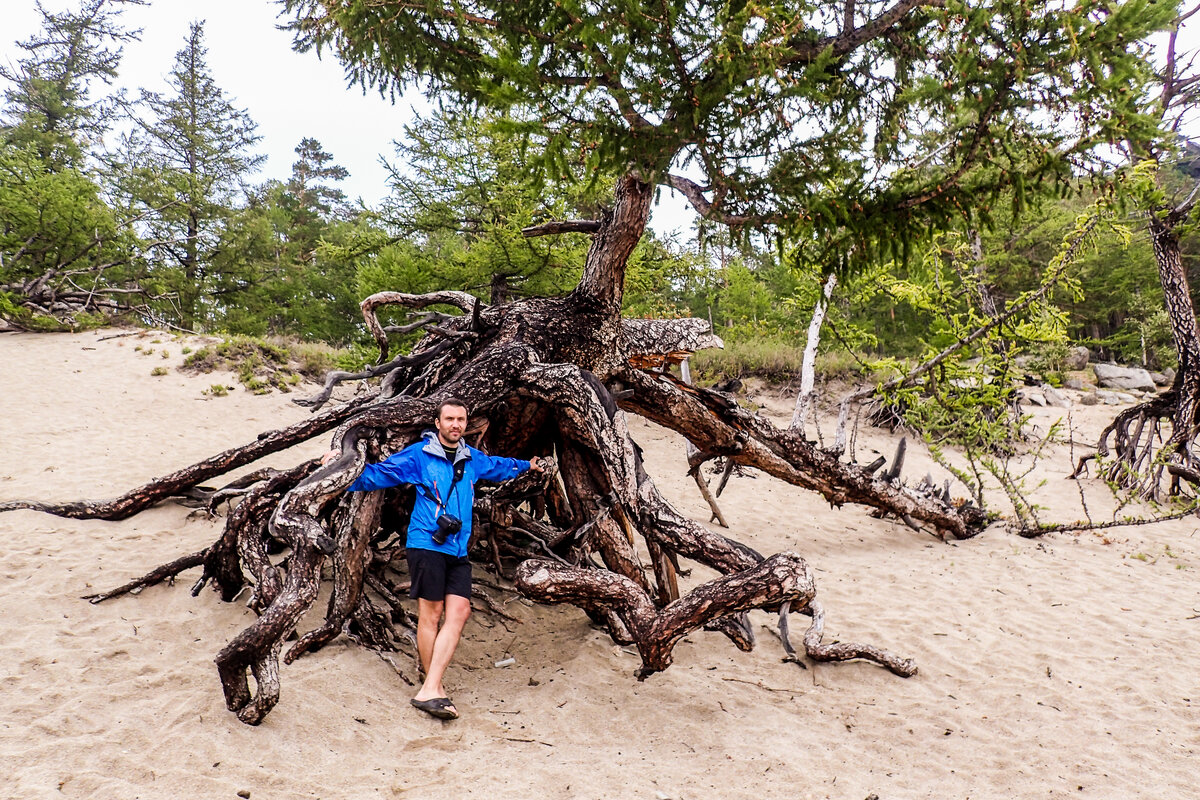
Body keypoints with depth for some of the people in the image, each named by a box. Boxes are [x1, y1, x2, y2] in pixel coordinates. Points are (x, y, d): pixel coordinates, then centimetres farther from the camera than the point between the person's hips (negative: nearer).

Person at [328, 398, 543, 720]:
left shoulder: (473, 459, 17)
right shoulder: (419, 455, 1)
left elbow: (499, 466, 37)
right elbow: (380, 473, 2)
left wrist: (526, 465, 51)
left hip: (458, 551, 5)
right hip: (426, 545, -5)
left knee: (459, 612, -7)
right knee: (431, 613, -4)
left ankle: (429, 691, -7)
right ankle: (434, 687, 6)